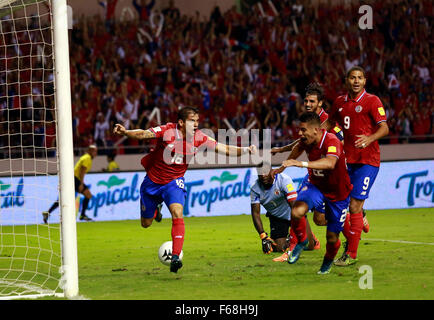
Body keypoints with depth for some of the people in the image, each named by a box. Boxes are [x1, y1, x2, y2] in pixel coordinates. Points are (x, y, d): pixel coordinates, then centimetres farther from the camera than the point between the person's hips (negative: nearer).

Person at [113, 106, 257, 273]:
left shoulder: (199, 138, -12)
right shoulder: (167, 131, -21)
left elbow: (225, 149, -10)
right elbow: (143, 134, -30)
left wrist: (245, 150, -26)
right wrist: (125, 132, -49)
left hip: (174, 181, 0)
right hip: (152, 181, 0)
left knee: (177, 213, -28)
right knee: (146, 223, 14)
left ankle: (175, 256, -30)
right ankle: (157, 206, 51)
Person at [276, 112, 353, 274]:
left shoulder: (332, 142, -31)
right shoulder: (306, 140, -10)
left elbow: (330, 163, -53)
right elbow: (299, 147, 17)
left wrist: (302, 163, -62)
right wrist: (285, 165, 32)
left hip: (338, 192, -4)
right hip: (315, 186, 4)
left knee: (332, 237, 4)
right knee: (297, 212, -28)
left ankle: (327, 262, 38)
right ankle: (302, 241, 2)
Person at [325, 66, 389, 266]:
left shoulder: (372, 101, -5)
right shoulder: (340, 102, 12)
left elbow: (384, 128, -12)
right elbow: (329, 123, 27)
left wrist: (370, 139, -31)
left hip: (367, 161, -6)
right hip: (347, 160, 6)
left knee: (355, 206, -10)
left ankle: (352, 254, -4)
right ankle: (350, 241, 25)